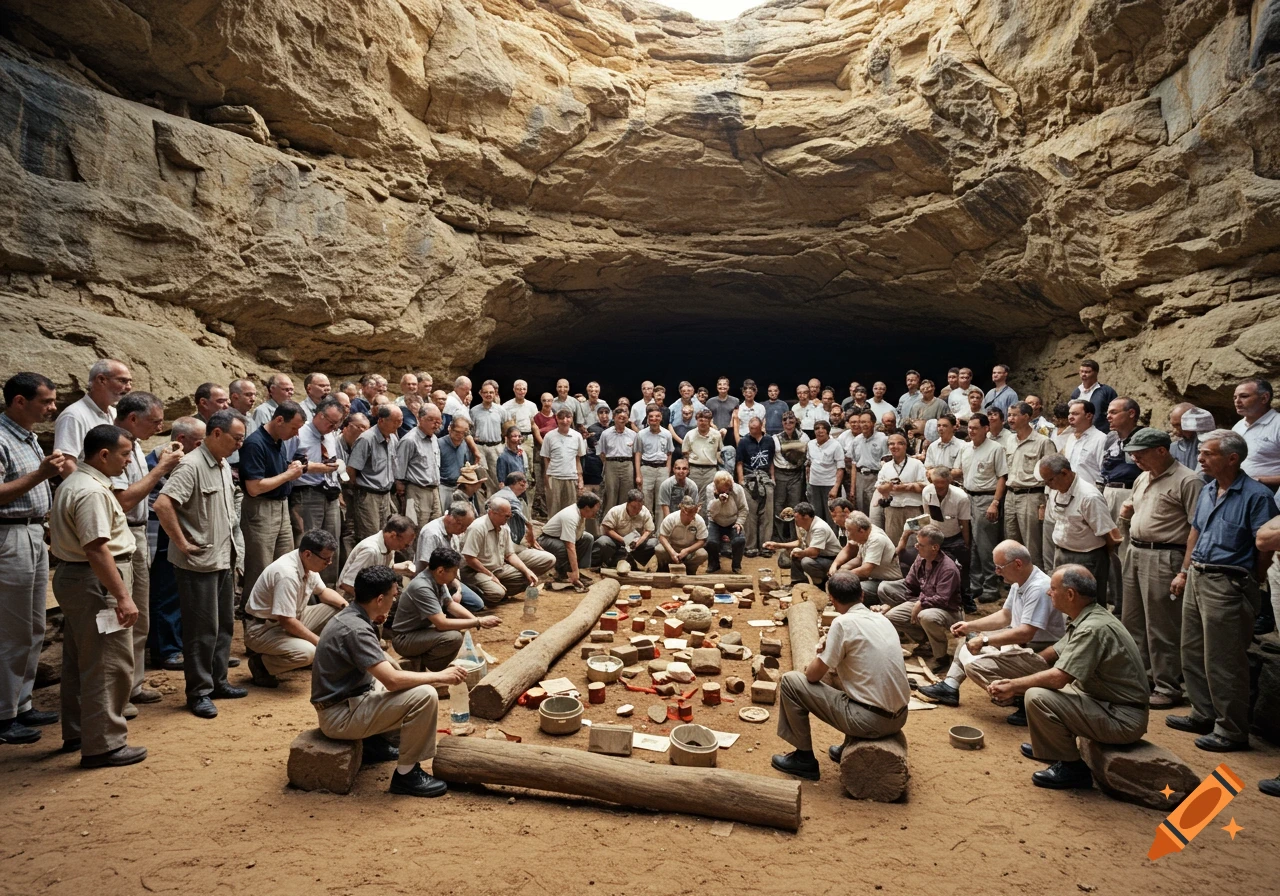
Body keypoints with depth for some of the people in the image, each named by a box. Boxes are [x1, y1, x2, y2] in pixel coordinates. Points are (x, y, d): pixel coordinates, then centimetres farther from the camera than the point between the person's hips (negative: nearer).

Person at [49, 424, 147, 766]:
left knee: (80, 660, 19)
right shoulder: (92, 492, -21)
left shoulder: (74, 483, 13)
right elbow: (97, 549, -28)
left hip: (72, 576, 11)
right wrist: (122, 596, -27)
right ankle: (104, 745, 1)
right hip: (96, 584, -11)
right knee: (109, 664, -5)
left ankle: (77, 733, 31)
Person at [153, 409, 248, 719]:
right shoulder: (192, 466, -18)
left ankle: (218, 681, 29)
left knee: (224, 624, 16)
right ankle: (199, 692, 13)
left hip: (224, 560, 9)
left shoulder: (224, 465, 10)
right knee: (202, 629, 1)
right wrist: (182, 543, -21)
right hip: (199, 563, -9)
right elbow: (162, 505, -28)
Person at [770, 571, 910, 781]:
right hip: (898, 717, 8)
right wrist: (830, 657, 17)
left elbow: (814, 675, -7)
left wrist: (808, 664, 14)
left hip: (869, 720, -7)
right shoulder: (882, 619, 8)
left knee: (790, 681, 2)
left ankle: (804, 758, 14)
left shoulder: (843, 622, -14)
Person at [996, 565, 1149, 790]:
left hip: (1123, 720, -10)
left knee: (1037, 697, -23)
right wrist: (1017, 683, 8)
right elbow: (1053, 653, 15)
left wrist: (1014, 686, -15)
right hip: (1109, 704, 10)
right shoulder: (1086, 618, 6)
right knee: (1041, 684, 16)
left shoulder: (1093, 629, -25)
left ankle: (1072, 768, -4)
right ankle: (1049, 746, 29)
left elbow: (1058, 677, -29)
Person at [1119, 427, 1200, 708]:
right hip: (1135, 552, 9)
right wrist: (1127, 512, 6)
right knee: (1132, 621, 15)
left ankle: (1168, 687, 11)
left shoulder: (1187, 481, -13)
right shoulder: (1142, 478, 14)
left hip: (1163, 557, -9)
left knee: (1162, 627, -1)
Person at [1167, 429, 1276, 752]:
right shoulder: (1207, 490, 10)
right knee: (1193, 653, 17)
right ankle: (1203, 715, 31)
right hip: (1196, 579, 9)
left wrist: (1246, 585, -6)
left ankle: (1232, 730, 14)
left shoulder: (1256, 495, -14)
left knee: (1224, 663, 0)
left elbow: (1265, 547, -15)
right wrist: (1185, 572, 17)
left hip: (1226, 586, -8)